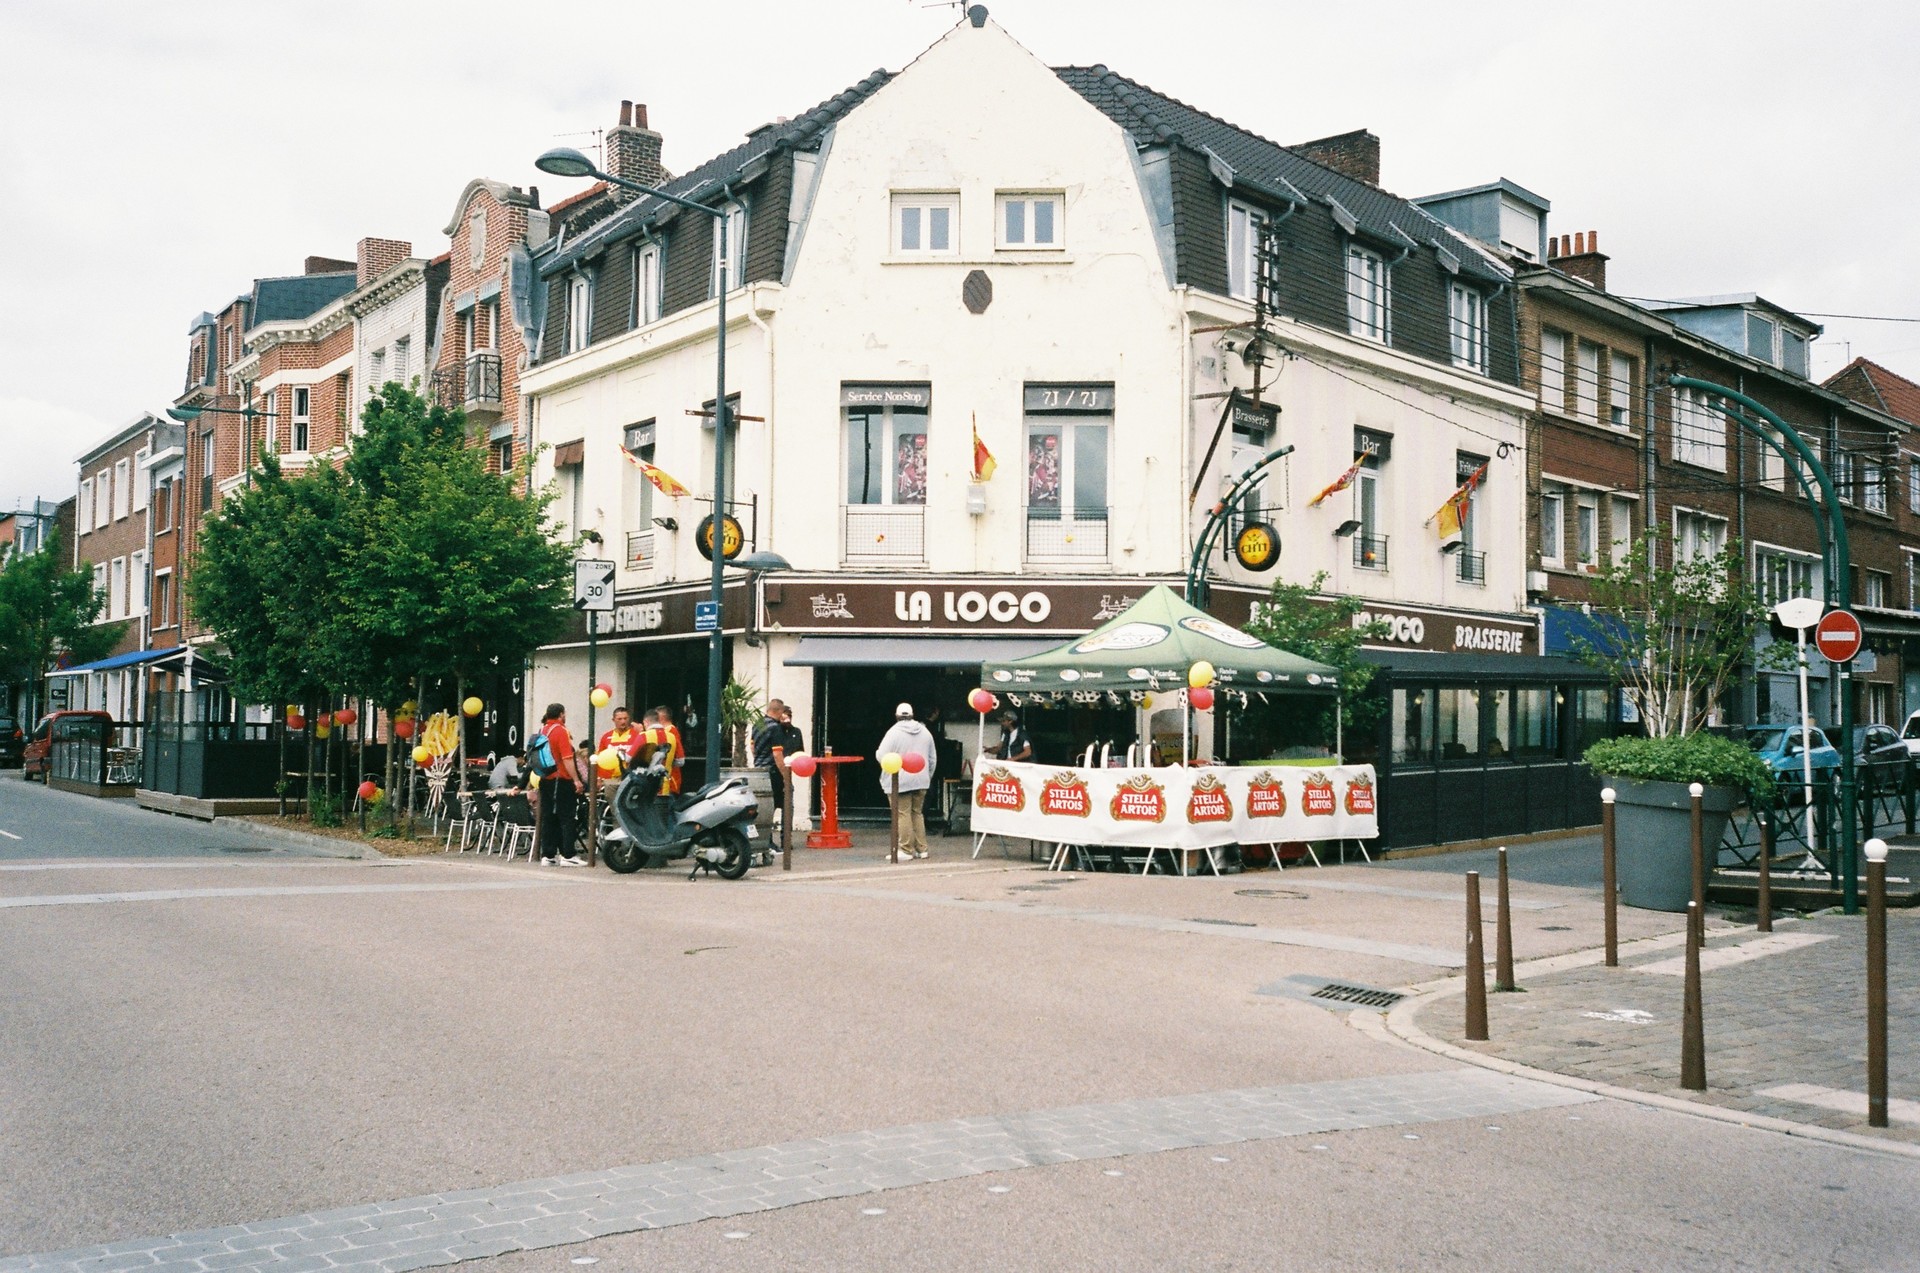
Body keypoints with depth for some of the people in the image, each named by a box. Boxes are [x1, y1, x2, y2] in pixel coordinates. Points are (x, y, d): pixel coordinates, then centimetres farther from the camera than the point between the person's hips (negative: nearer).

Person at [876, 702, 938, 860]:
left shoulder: (894, 732, -9)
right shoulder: (924, 732, 8)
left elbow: (882, 756, -12)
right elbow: (933, 759, 13)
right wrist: (927, 777, 24)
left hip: (899, 781, -6)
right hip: (921, 781, 6)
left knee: (903, 814, -3)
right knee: (917, 813, 14)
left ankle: (906, 850, -2)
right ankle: (921, 849, 15)